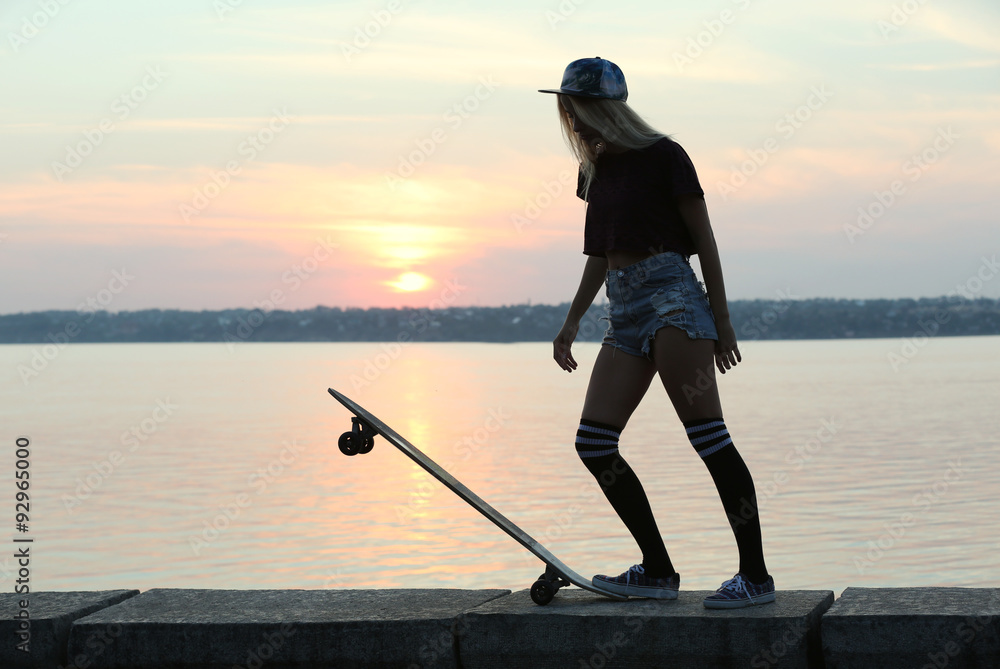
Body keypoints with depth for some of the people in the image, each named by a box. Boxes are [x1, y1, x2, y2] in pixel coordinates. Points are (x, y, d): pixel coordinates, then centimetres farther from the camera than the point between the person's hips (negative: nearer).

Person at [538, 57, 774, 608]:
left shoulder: (663, 156, -1)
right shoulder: (597, 170, 19)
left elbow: (703, 240, -2)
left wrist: (721, 320, -5)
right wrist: (572, 321, 23)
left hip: (671, 295, -8)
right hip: (624, 310, 8)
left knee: (706, 433, -14)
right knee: (593, 442, -3)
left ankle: (756, 575, -13)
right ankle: (658, 571, 4)